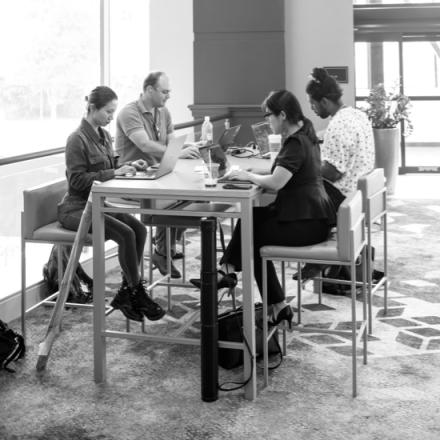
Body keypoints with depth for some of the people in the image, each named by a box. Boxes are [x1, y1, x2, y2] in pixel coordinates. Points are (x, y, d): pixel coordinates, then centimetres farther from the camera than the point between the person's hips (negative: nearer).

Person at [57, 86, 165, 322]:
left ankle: (125, 294, -7)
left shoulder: (103, 135, 10)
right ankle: (137, 293, -8)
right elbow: (77, 180, -20)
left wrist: (128, 165, 1)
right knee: (126, 234, -24)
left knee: (139, 229, -14)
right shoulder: (77, 139, -16)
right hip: (76, 209, -8)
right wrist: (113, 172, -24)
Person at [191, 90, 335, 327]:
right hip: (311, 216, 9)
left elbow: (276, 182, -26)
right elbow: (286, 175, 20)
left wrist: (248, 176, -10)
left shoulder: (296, 143, -19)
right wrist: (256, 173, 7)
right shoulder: (304, 134, 13)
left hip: (306, 223, -9)